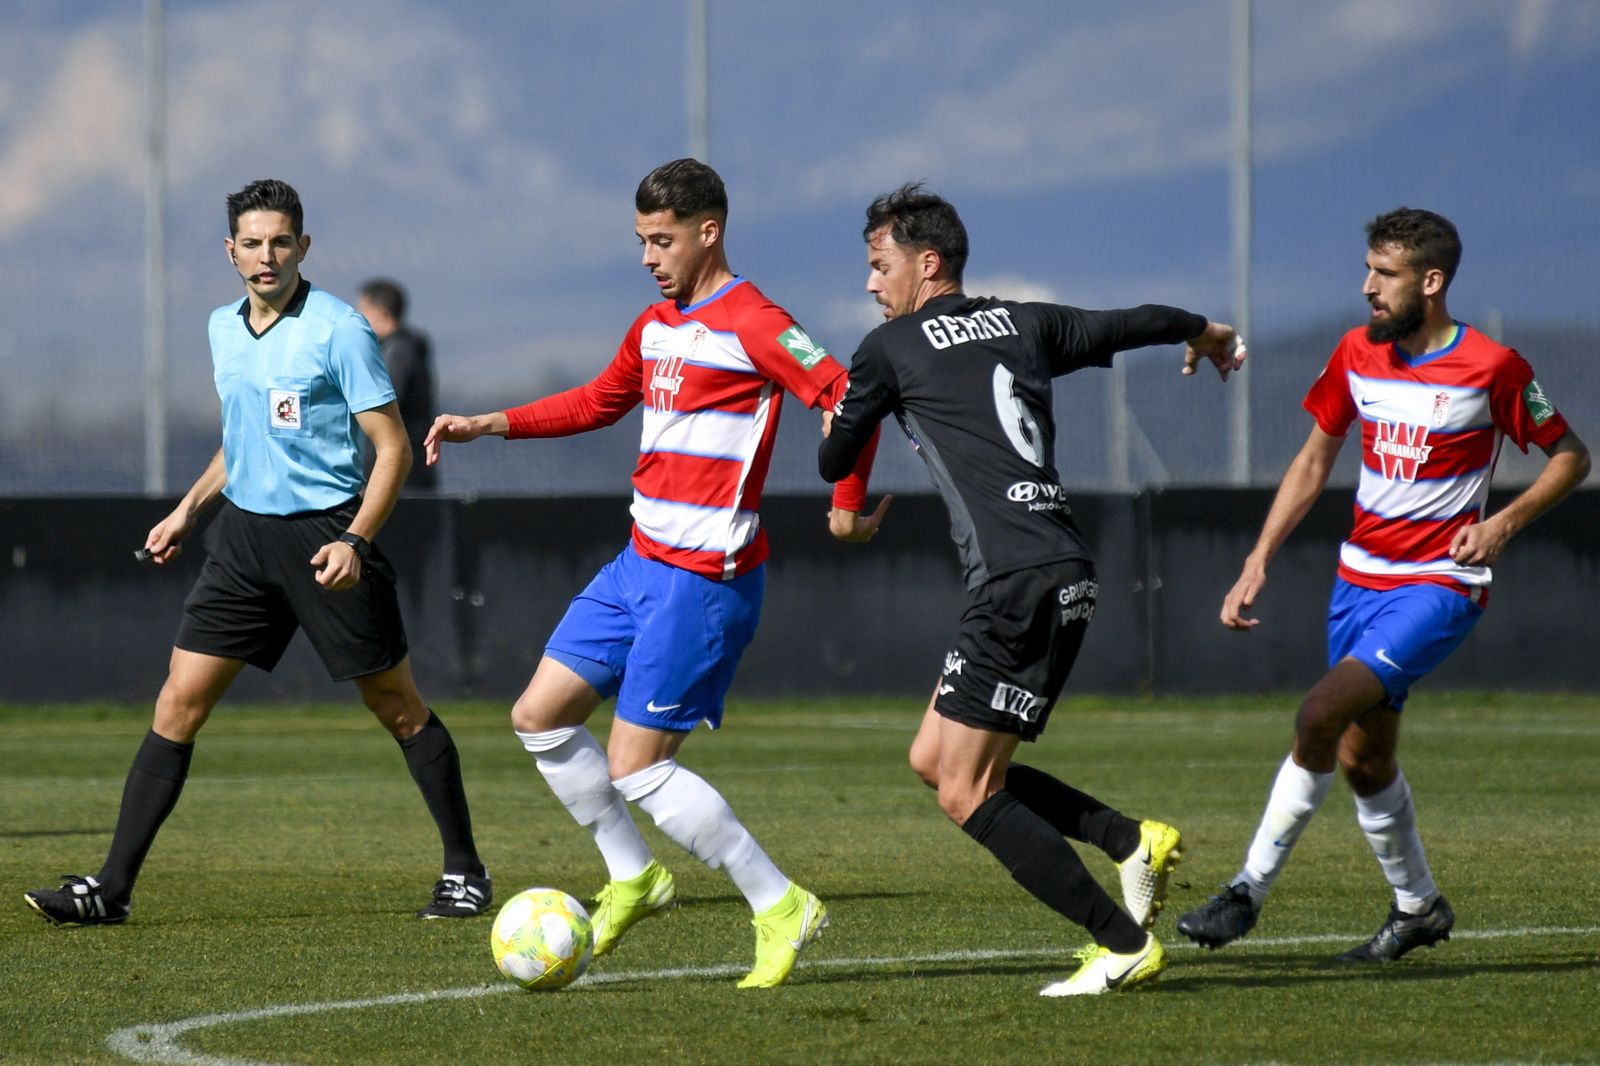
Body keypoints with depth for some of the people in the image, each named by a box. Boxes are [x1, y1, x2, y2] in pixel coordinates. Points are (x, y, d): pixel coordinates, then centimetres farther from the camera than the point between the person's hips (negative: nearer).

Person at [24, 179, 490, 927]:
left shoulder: (338, 331, -11)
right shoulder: (224, 329, 9)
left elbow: (393, 448, -10)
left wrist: (355, 541, -20)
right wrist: (188, 510, 17)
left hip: (323, 534, -6)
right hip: (244, 530, 6)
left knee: (397, 707, 3)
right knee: (178, 702, -2)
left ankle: (464, 871, 17)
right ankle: (113, 887, -2)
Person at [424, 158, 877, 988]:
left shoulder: (749, 323, -14)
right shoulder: (655, 326, 14)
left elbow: (845, 398, -22)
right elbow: (599, 402, 29)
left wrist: (846, 505, -25)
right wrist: (488, 426, 23)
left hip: (704, 578, -9)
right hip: (639, 564, 9)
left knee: (635, 767, -11)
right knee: (539, 717, 8)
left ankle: (779, 906, -3)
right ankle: (633, 876, 21)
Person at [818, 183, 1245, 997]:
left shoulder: (891, 348, 1)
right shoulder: (1025, 324, 17)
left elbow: (835, 462, 13)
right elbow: (1135, 324, 28)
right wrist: (1207, 334, 50)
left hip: (1017, 585, -8)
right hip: (1065, 574, 8)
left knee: (967, 794, -5)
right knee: (935, 759, 14)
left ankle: (1125, 944, -8)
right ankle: (1132, 840, 9)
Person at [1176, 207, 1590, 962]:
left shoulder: (1490, 367, -11)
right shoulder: (1357, 354, 4)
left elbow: (1570, 456, 0)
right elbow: (1314, 460, 14)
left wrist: (1505, 522, -15)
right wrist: (1257, 564, 7)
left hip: (1440, 583, -6)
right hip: (1360, 578, 6)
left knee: (1322, 714, -22)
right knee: (1361, 757, 11)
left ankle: (1250, 890, -15)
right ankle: (1417, 905, 31)